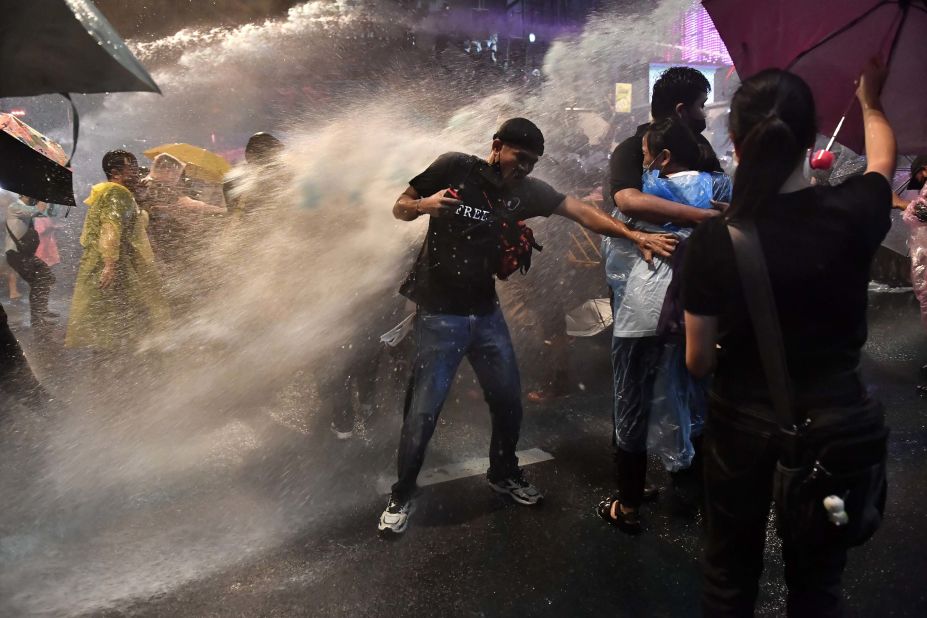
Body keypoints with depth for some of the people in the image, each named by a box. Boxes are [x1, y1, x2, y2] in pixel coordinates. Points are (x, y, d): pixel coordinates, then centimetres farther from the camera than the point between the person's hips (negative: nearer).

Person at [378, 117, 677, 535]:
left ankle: (503, 474, 37)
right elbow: (399, 209, 0)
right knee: (424, 410, -4)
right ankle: (401, 496, 17)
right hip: (440, 313, -4)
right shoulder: (454, 168, -7)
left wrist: (636, 236, -13)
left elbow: (581, 212, -3)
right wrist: (423, 205, -22)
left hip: (485, 312, 5)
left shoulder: (526, 190, 2)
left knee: (508, 400, 11)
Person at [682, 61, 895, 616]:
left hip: (744, 423, -2)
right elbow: (884, 159, 14)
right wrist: (870, 102, 33)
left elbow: (698, 361, -9)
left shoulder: (713, 241, -19)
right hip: (833, 418, 2)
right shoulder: (853, 214, -13)